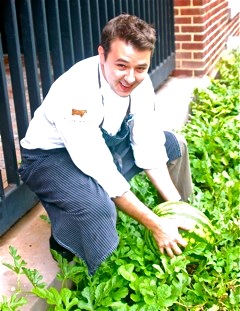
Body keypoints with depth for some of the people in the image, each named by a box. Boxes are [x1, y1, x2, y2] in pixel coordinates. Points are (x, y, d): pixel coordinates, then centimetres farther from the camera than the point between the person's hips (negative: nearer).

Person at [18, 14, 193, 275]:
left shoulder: (140, 82, -16)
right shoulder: (76, 93, -36)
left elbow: (148, 147, -9)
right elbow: (102, 175, -35)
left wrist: (178, 206, -15)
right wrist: (155, 225, -32)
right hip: (49, 157, -7)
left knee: (173, 145, 4)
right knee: (99, 205, -37)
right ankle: (65, 237, -2)